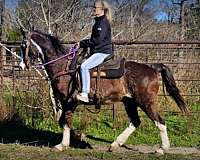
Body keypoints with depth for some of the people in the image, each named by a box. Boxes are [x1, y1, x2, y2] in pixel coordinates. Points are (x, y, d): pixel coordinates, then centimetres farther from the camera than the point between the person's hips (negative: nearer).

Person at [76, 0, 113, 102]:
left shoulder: (103, 22, -13)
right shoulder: (99, 22, 19)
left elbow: (98, 40, -22)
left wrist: (82, 43, -17)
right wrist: (82, 44, 10)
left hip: (102, 52, -11)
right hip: (98, 52, 11)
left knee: (84, 66, -25)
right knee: (83, 65, 17)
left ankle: (85, 94, -29)